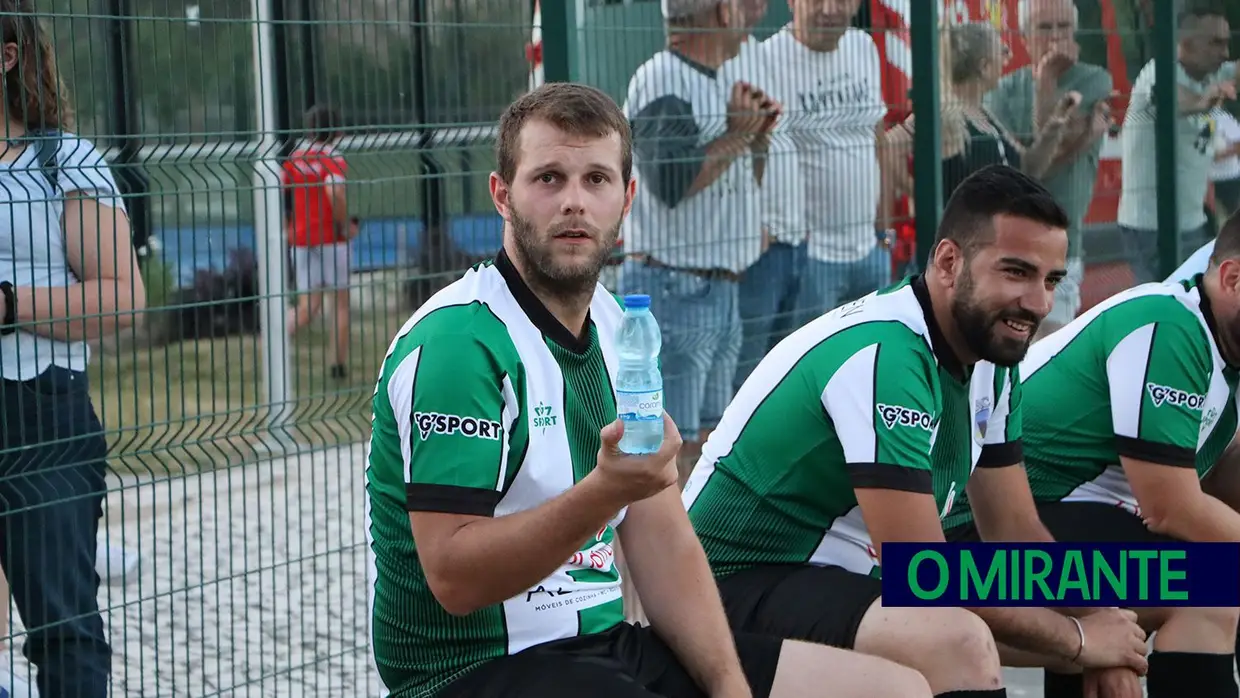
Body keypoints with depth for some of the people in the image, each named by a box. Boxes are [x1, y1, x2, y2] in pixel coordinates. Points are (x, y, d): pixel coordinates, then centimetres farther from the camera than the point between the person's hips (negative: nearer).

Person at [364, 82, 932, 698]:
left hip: (603, 642, 9)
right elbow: (454, 578, -22)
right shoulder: (455, 340, -16)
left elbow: (664, 545, 9)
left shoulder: (616, 328, 12)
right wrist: (604, 491, -33)